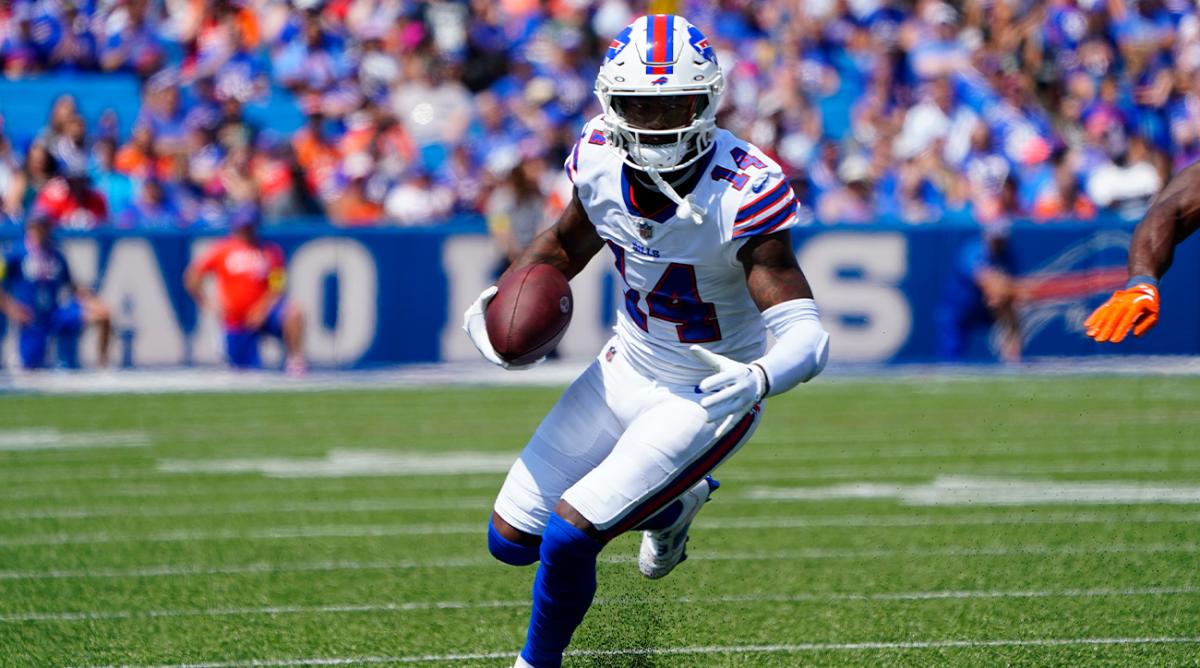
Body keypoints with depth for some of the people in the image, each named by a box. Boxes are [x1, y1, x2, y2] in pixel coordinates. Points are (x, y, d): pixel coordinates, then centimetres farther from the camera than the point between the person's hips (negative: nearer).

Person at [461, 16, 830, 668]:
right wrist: (501, 297, -8)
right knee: (511, 539, 9)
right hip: (628, 367, 6)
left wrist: (759, 379, -54)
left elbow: (805, 333, -32)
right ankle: (673, 503, 34)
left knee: (566, 538, -17)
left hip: (710, 395, -6)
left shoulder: (744, 192, -30)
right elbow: (567, 243, 11)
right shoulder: (601, 158, -12)